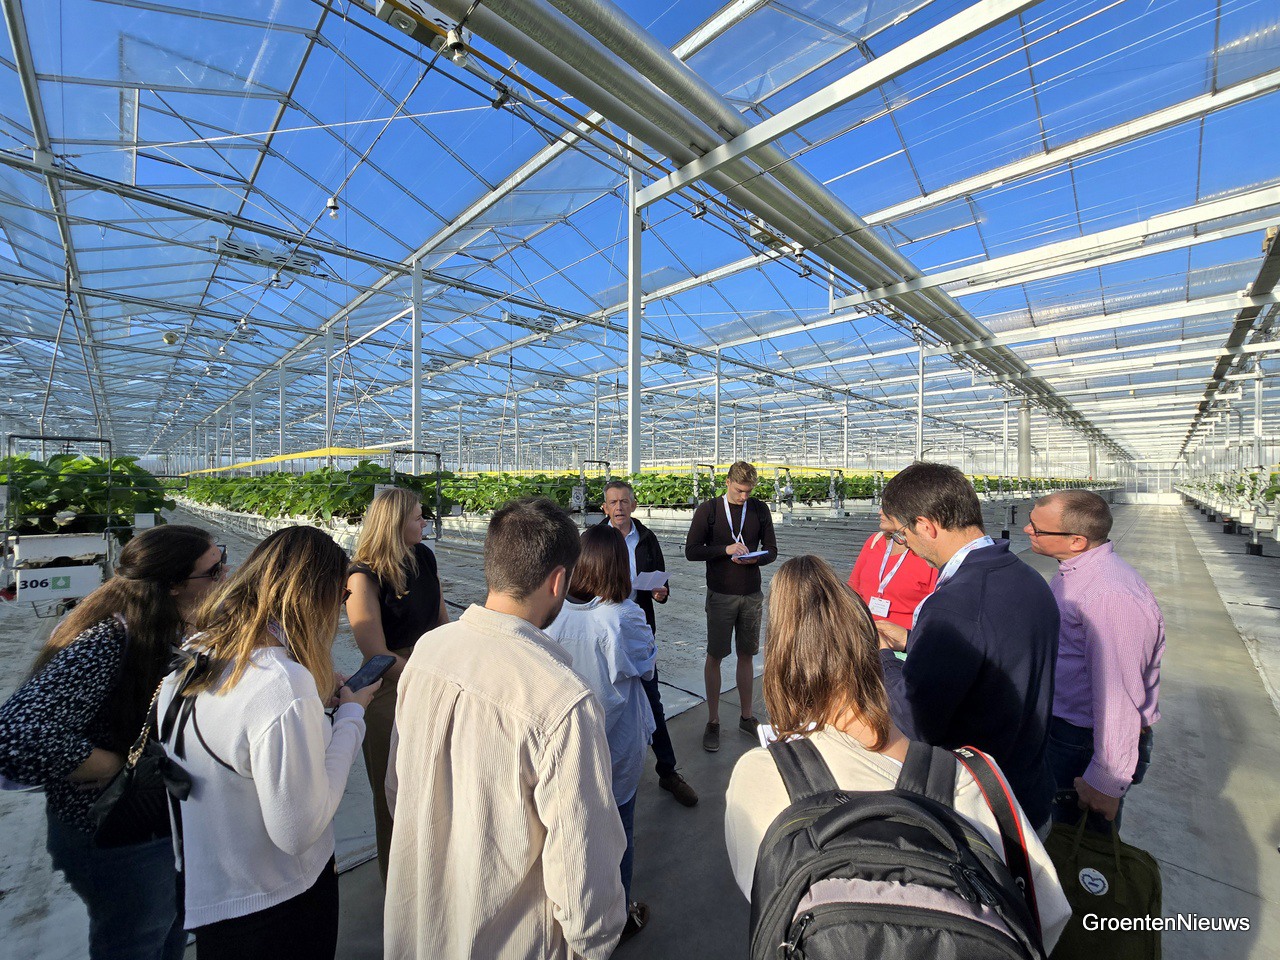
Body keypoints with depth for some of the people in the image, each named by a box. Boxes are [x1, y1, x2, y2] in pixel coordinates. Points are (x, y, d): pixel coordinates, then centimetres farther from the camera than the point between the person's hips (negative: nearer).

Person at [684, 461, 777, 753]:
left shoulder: (760, 509, 4)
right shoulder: (708, 510, -5)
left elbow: (772, 550, 7)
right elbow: (691, 550, -6)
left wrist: (755, 559, -15)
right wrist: (725, 549, -19)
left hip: (752, 595, 3)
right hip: (720, 595, -2)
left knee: (746, 655, 14)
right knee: (714, 657, 5)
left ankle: (746, 716, 30)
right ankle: (713, 721, 20)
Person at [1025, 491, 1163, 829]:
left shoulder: (1111, 596, -31)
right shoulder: (1070, 573, 1)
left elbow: (1118, 698, -27)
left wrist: (1106, 783, -21)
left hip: (1088, 744, -8)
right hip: (1060, 726, 8)